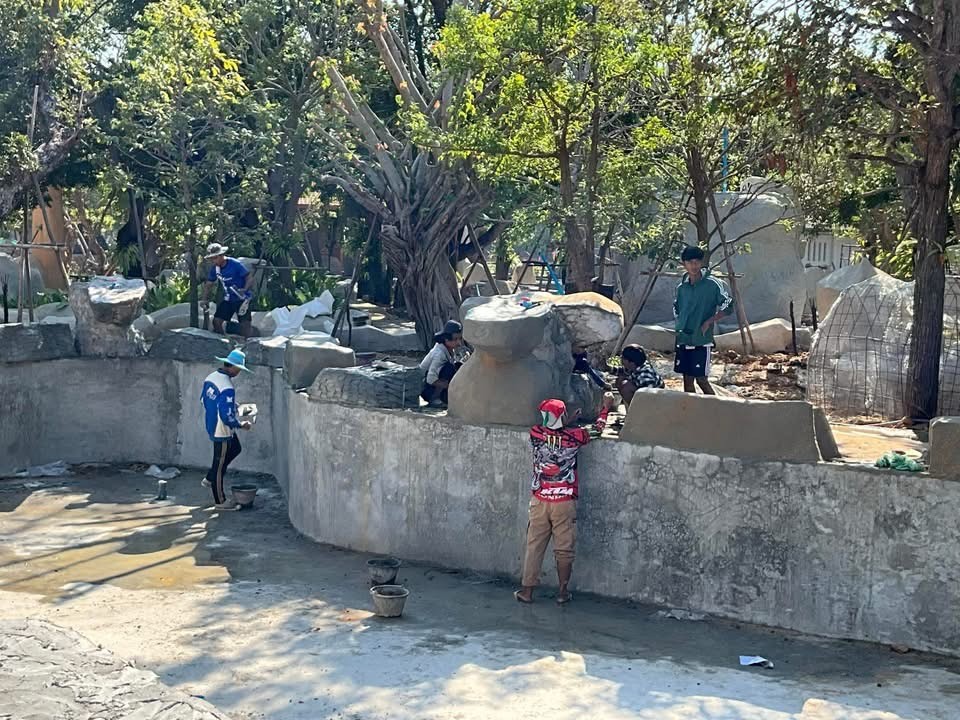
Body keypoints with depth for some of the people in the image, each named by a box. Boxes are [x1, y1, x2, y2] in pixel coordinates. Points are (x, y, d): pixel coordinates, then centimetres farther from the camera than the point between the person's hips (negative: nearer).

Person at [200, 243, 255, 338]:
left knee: (245, 325, -16)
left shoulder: (235, 264, -19)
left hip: (242, 298, -6)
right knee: (216, 321, -2)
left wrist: (245, 289, -37)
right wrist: (204, 299, -2)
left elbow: (250, 278, -18)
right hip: (228, 299, 6)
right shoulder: (214, 268, 0)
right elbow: (208, 284, 11)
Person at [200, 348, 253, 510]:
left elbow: (203, 400, 12)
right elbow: (227, 416, -28)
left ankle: (210, 479, 32)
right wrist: (241, 425, -12)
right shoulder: (227, 388, -29)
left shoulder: (211, 377, -1)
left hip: (211, 424, 9)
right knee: (220, 464, 5)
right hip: (222, 431, -9)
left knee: (235, 449, 28)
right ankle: (220, 501, 19)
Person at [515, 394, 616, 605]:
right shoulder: (573, 437, -8)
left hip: (540, 501, 2)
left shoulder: (535, 434, -6)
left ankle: (527, 591, 12)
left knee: (534, 547, 8)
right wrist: (606, 407, 25)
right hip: (565, 502, -1)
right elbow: (596, 429, 11)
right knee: (564, 549, 9)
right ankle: (563, 592, 16)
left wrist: (567, 422, 28)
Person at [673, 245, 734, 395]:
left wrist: (708, 322, -13)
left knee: (701, 379, -5)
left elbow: (728, 307, -8)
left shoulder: (712, 284, -7)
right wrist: (680, 326, 11)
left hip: (701, 341, -5)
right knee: (687, 380, 8)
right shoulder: (681, 287, 8)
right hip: (683, 340, 5)